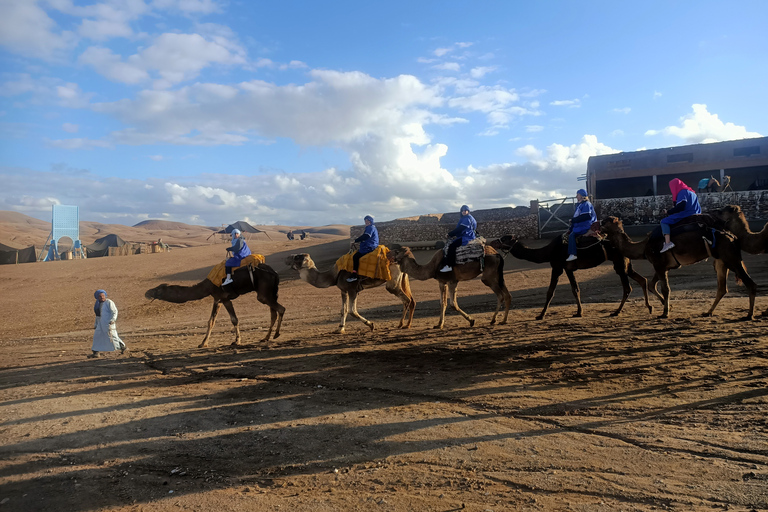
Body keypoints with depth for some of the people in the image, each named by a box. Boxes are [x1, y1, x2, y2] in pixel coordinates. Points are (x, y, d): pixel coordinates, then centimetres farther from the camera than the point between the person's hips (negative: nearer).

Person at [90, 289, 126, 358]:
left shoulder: (109, 302, -9)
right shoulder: (98, 304, 13)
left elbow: (114, 311, -15)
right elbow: (98, 315, 20)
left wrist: (113, 319, -28)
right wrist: (96, 324, 19)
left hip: (108, 322, -8)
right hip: (101, 323, 8)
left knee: (112, 336, -5)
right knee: (97, 336, 4)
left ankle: (122, 346, 11)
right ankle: (96, 353, 7)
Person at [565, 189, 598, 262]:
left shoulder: (586, 204, -11)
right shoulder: (579, 205, 19)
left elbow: (585, 217, -23)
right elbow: (576, 217, 20)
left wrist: (573, 220, -17)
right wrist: (571, 228, 15)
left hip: (585, 226, -10)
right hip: (580, 226, 10)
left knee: (571, 235, -22)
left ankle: (573, 254, -27)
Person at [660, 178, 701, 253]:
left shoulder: (682, 192, -9)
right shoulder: (691, 192, 23)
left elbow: (680, 207, -20)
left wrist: (669, 212, -8)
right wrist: (674, 208, 23)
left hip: (686, 215, -10)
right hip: (694, 214, 10)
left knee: (664, 221, -15)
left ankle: (667, 242, -34)